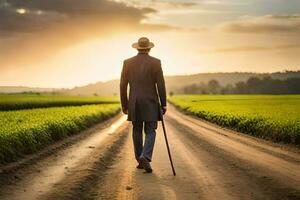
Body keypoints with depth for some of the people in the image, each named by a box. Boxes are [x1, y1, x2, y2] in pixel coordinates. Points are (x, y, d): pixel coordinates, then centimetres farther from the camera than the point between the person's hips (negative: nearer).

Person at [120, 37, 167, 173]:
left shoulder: (128, 63, 1)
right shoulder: (155, 62, -6)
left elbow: (123, 86, 1)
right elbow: (161, 85, -7)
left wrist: (124, 105, 9)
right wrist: (163, 104, 0)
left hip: (134, 104, 2)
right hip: (150, 103, -2)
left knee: (137, 131, 14)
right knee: (150, 132, 2)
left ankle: (140, 161, 17)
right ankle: (145, 157, -21)